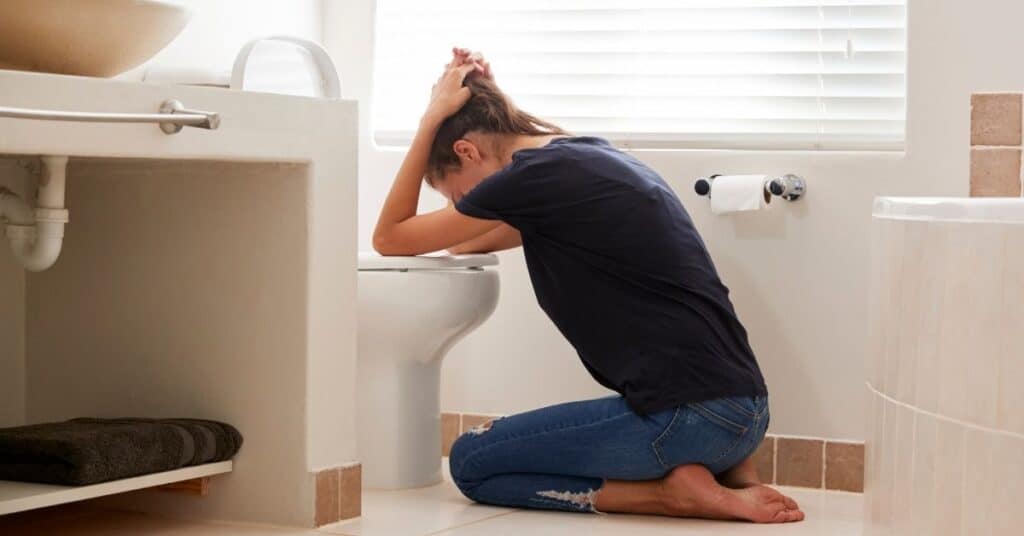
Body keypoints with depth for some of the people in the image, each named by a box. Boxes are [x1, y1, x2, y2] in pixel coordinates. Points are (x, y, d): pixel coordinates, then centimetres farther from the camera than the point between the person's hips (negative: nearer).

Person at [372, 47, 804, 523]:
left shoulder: (537, 176, -9)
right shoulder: (588, 155, 18)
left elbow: (389, 239, 4)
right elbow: (467, 244, 31)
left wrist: (432, 118, 8)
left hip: (690, 417, -9)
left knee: (471, 462, 6)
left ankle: (674, 492, -6)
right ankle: (724, 468, 10)